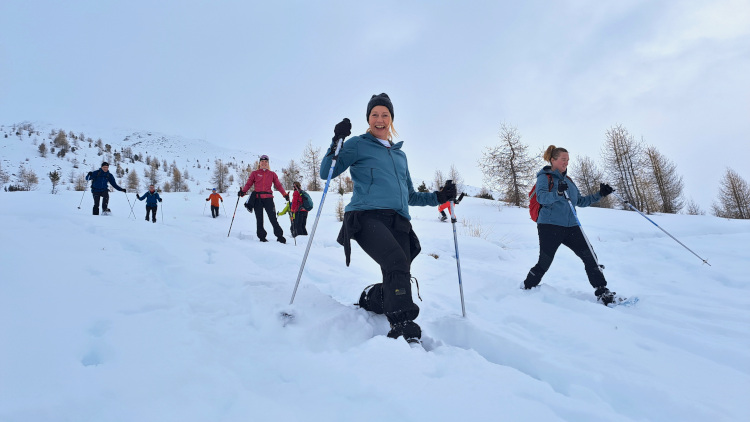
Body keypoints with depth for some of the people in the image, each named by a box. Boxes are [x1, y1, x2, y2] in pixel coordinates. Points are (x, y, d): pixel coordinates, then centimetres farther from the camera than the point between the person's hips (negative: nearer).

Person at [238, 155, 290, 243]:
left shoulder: (272, 174, 14)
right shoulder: (254, 173, 12)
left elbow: (278, 185, 11)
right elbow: (248, 184, 5)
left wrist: (285, 194, -1)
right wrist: (243, 192, -12)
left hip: (268, 198, 0)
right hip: (257, 198, 1)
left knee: (273, 218, -7)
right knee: (259, 219, 4)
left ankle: (279, 236, -2)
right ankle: (262, 237, 13)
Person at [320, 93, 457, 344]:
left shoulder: (400, 155, 30)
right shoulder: (358, 145, 15)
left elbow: (409, 196, 33)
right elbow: (326, 173, 6)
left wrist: (438, 197, 20)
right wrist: (337, 142, -7)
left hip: (398, 222, 5)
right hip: (368, 216, -5)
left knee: (398, 282, -10)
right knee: (398, 263, -32)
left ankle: (369, 299, 20)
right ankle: (405, 329, -32)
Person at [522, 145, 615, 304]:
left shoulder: (568, 180, 20)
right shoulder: (544, 177, -1)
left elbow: (580, 201, 26)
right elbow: (541, 197, -19)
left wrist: (599, 194, 15)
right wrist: (558, 193, -37)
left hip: (570, 226, 6)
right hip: (550, 226, -6)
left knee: (590, 257, -4)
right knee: (544, 264, -3)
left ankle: (602, 293, 3)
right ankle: (527, 288, 18)